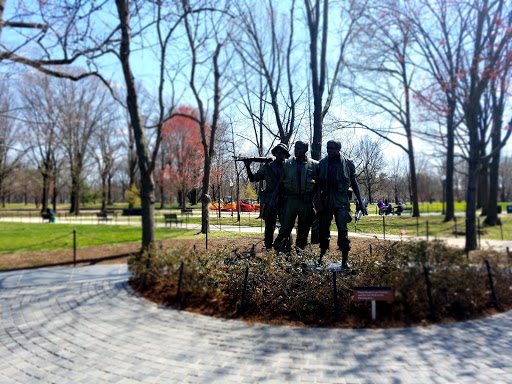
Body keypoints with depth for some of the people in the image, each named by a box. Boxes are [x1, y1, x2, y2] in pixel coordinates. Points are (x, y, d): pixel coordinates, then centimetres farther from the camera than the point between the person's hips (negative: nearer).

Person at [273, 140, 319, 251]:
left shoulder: (314, 165, 5)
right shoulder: (287, 164, 7)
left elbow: (318, 184, 10)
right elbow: (281, 183, 10)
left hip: (307, 201, 1)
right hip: (291, 199, 0)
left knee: (304, 229, 7)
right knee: (286, 226, -6)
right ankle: (278, 248, 6)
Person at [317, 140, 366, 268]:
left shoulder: (347, 163, 2)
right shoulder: (322, 163, 7)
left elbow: (354, 184, 8)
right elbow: (319, 184, 8)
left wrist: (360, 202, 3)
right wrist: (319, 200, -3)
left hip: (341, 201, -2)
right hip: (326, 201, 2)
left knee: (342, 229, -10)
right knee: (324, 229, 8)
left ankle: (345, 259, -2)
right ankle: (322, 255, 23)